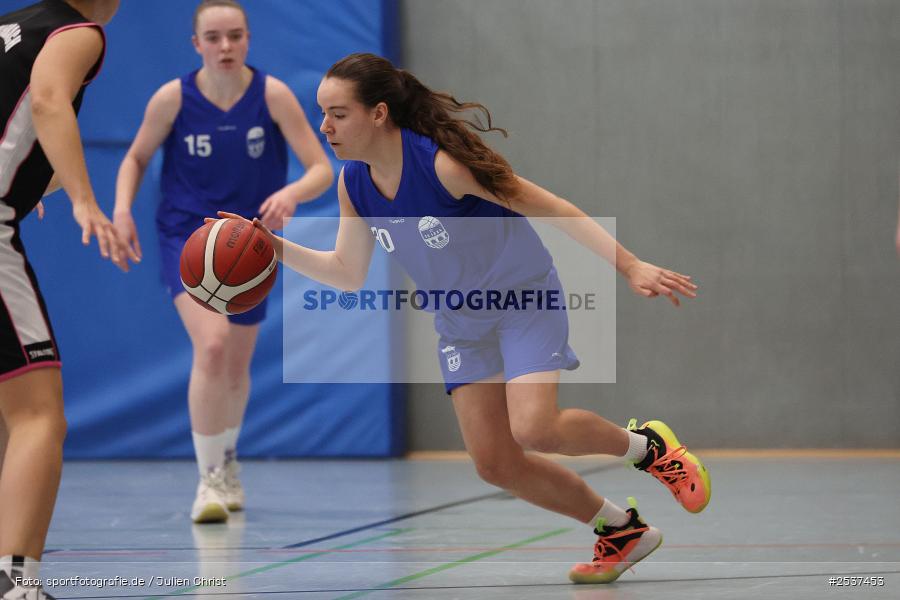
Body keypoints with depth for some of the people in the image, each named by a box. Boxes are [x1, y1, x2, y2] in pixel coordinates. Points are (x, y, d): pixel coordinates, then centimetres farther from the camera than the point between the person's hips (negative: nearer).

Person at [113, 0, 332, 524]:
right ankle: (210, 479, -15)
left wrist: (291, 193, -36)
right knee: (212, 347, -26)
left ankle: (227, 464, 43)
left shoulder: (273, 95, -12)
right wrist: (122, 210, -13)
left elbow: (323, 170, -14)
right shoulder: (173, 98, -11)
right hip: (187, 237, -2)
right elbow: (136, 158, 5)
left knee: (237, 368, 15)